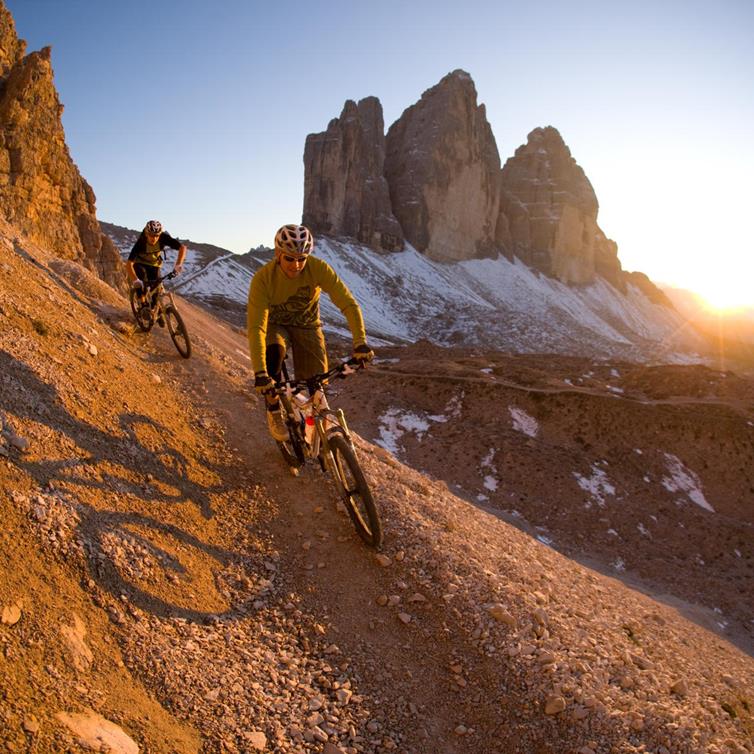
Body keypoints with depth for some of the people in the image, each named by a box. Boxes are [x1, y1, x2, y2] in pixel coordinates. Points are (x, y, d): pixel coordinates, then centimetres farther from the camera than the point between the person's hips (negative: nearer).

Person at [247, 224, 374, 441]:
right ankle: (274, 412, -14)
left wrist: (360, 342, -44)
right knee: (274, 351, -36)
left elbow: (348, 303, -30)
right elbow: (256, 327, -36)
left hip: (307, 325, 2)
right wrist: (259, 373, -46)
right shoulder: (263, 278, -31)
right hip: (275, 325, -1)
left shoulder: (318, 268, -28)